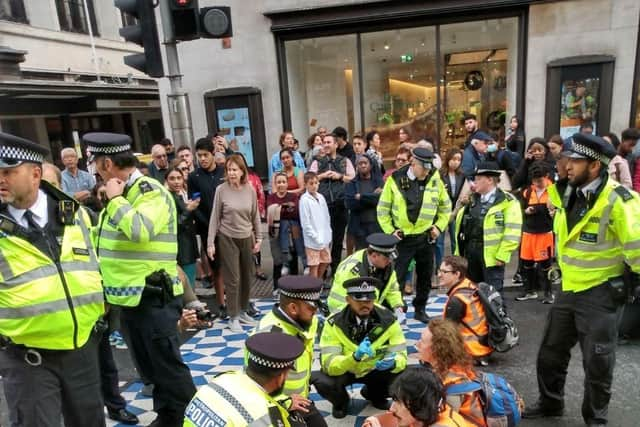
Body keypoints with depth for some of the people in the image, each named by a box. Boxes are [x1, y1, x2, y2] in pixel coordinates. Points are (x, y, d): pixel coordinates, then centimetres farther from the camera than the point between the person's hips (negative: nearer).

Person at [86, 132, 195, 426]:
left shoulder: (150, 190, -15)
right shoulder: (120, 193, 12)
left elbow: (140, 231, -33)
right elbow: (108, 238, 20)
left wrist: (115, 199, -20)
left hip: (152, 298, -9)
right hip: (128, 296, 9)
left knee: (168, 367, 2)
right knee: (148, 366, 20)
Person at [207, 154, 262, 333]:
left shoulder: (250, 190, -2)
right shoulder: (221, 190, -9)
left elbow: (255, 216, 6)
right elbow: (215, 217, -6)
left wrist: (258, 238, 5)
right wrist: (210, 242, -9)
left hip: (247, 238, 3)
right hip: (227, 239, -3)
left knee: (247, 277, 12)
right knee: (233, 279, 0)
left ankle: (243, 311, 30)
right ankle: (233, 317, 14)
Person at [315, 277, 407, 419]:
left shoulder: (388, 319, -21)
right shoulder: (334, 323, -27)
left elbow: (401, 355, -19)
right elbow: (328, 364, -32)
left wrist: (393, 362, -44)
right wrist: (355, 357, -51)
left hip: (375, 369, 2)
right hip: (344, 371, -2)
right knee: (323, 382, -32)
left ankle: (375, 394, 14)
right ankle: (341, 402, 8)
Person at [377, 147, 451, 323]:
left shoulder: (435, 180, -2)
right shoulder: (395, 180, -9)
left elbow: (445, 206, 12)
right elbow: (383, 209, -2)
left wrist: (439, 226, 3)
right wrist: (390, 231, -8)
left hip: (426, 238, 3)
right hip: (402, 238, -3)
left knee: (425, 276, 14)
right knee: (396, 275, 0)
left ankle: (420, 309, 32)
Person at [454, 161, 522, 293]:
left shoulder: (507, 201, -9)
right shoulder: (473, 200, 13)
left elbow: (512, 232, -15)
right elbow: (463, 225, 16)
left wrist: (502, 255, -18)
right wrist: (459, 251, 10)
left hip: (491, 255, -7)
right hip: (470, 251, 7)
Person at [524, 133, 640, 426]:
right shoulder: (569, 195, 3)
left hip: (600, 293, -7)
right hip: (569, 289, 7)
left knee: (597, 363, 8)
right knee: (551, 352, 17)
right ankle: (550, 403, 37)